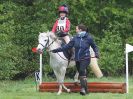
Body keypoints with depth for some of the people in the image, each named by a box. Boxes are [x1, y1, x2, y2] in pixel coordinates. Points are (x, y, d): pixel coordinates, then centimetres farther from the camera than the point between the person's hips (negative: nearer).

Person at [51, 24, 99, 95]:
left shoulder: (88, 38, -3)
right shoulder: (75, 38, 7)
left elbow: (94, 46, 8)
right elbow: (67, 46, 7)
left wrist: (96, 53, -8)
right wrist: (57, 50, 2)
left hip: (85, 58, -5)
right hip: (77, 59, 5)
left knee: (82, 71, -25)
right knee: (82, 73, 10)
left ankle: (83, 89, -31)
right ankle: (85, 90, 19)